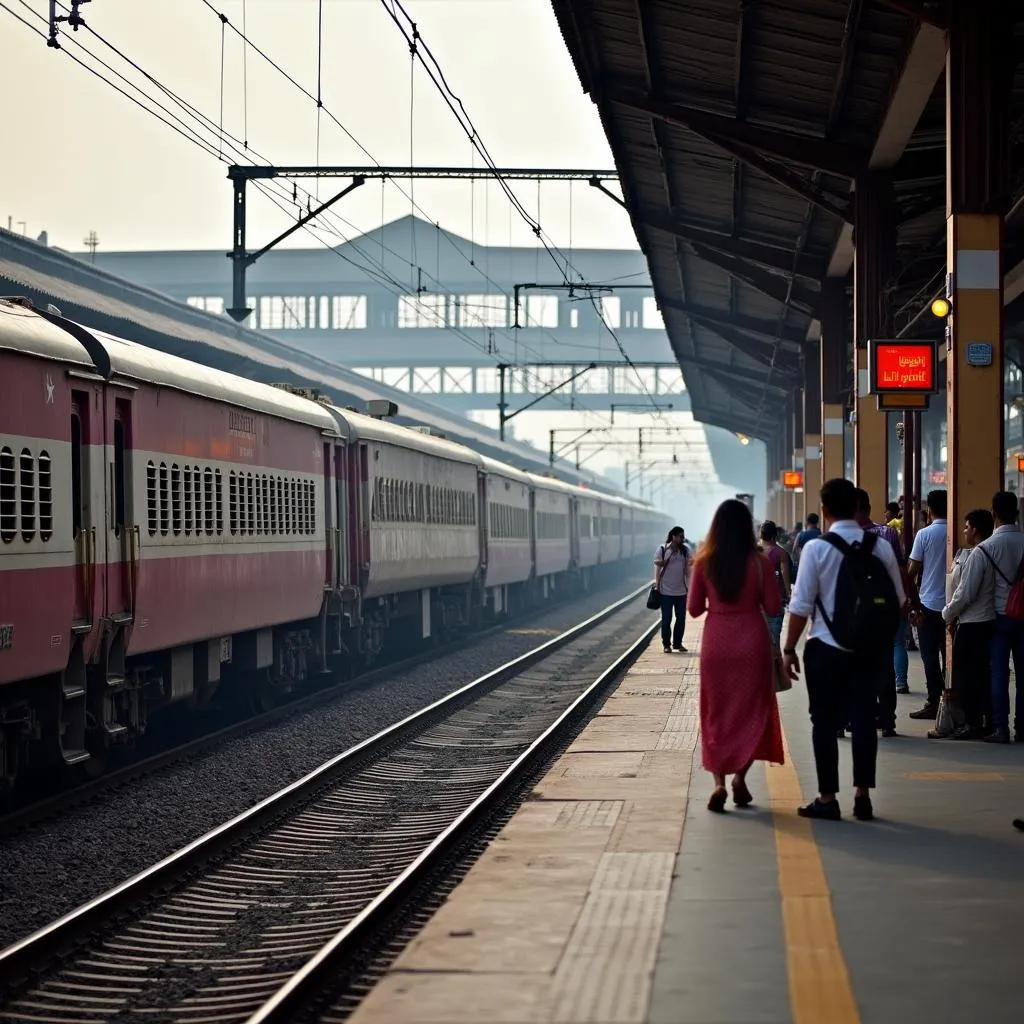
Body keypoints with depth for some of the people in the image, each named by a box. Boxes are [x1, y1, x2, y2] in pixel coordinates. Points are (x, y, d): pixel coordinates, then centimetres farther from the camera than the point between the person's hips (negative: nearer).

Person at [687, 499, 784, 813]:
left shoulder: (704, 562, -5)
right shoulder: (759, 563, -8)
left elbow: (694, 609, 0)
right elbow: (773, 608, -4)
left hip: (716, 643, 1)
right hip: (752, 643, -1)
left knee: (717, 714, 9)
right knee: (752, 710, 12)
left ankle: (719, 782, -2)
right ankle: (740, 775, 0)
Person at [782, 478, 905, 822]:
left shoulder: (817, 548, -12)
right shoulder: (881, 548, -1)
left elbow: (801, 605, -12)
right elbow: (898, 599, 4)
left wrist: (789, 648, -3)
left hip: (826, 649, -3)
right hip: (868, 650, 3)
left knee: (825, 721, 5)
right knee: (863, 718, 9)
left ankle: (827, 799, 7)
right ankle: (862, 796, 11)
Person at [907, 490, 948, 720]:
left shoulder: (925, 534, -9)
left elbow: (913, 570, -9)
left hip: (929, 604, -4)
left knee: (930, 656, 0)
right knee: (949, 655, 10)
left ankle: (933, 703, -1)